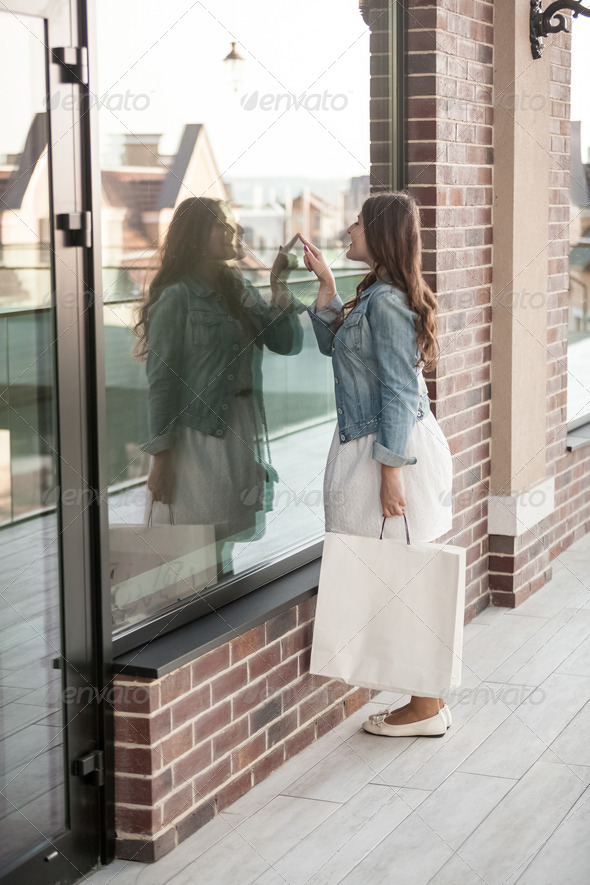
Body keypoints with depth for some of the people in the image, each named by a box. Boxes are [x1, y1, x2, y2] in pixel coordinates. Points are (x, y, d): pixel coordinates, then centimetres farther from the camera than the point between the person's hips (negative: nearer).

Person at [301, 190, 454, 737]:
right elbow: (332, 344, 26)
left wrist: (390, 471, -21)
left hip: (391, 447, -10)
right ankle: (428, 700, 22)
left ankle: (425, 710, 7)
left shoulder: (385, 301, -17)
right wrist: (324, 282, 17)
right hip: (385, 445, 10)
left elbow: (400, 392, -20)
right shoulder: (376, 295, 12)